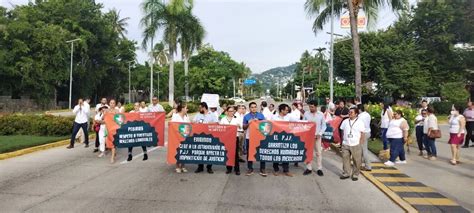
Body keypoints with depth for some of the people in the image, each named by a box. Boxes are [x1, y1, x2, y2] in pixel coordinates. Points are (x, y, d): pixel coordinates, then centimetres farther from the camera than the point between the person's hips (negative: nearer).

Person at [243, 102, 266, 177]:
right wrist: (249, 123, -13)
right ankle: (250, 169, 16)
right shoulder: (246, 116, 4)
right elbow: (244, 127, 5)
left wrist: (258, 122, -12)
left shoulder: (261, 115, 6)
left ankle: (262, 169, 9)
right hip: (249, 137, 0)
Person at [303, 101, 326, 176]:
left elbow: (324, 126, 2)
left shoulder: (321, 114, -3)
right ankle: (309, 168, 16)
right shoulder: (306, 113, -3)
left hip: (317, 136, -1)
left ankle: (319, 169, 13)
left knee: (319, 152, 3)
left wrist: (319, 134, -10)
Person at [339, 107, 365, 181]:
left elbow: (362, 135, -2)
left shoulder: (360, 122, -3)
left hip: (355, 145, -3)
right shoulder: (345, 121, 6)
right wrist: (343, 141, 6)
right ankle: (346, 173, 18)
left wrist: (360, 144, -6)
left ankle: (355, 174, 17)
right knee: (345, 159, 6)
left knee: (357, 161, 4)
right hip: (345, 144, 3)